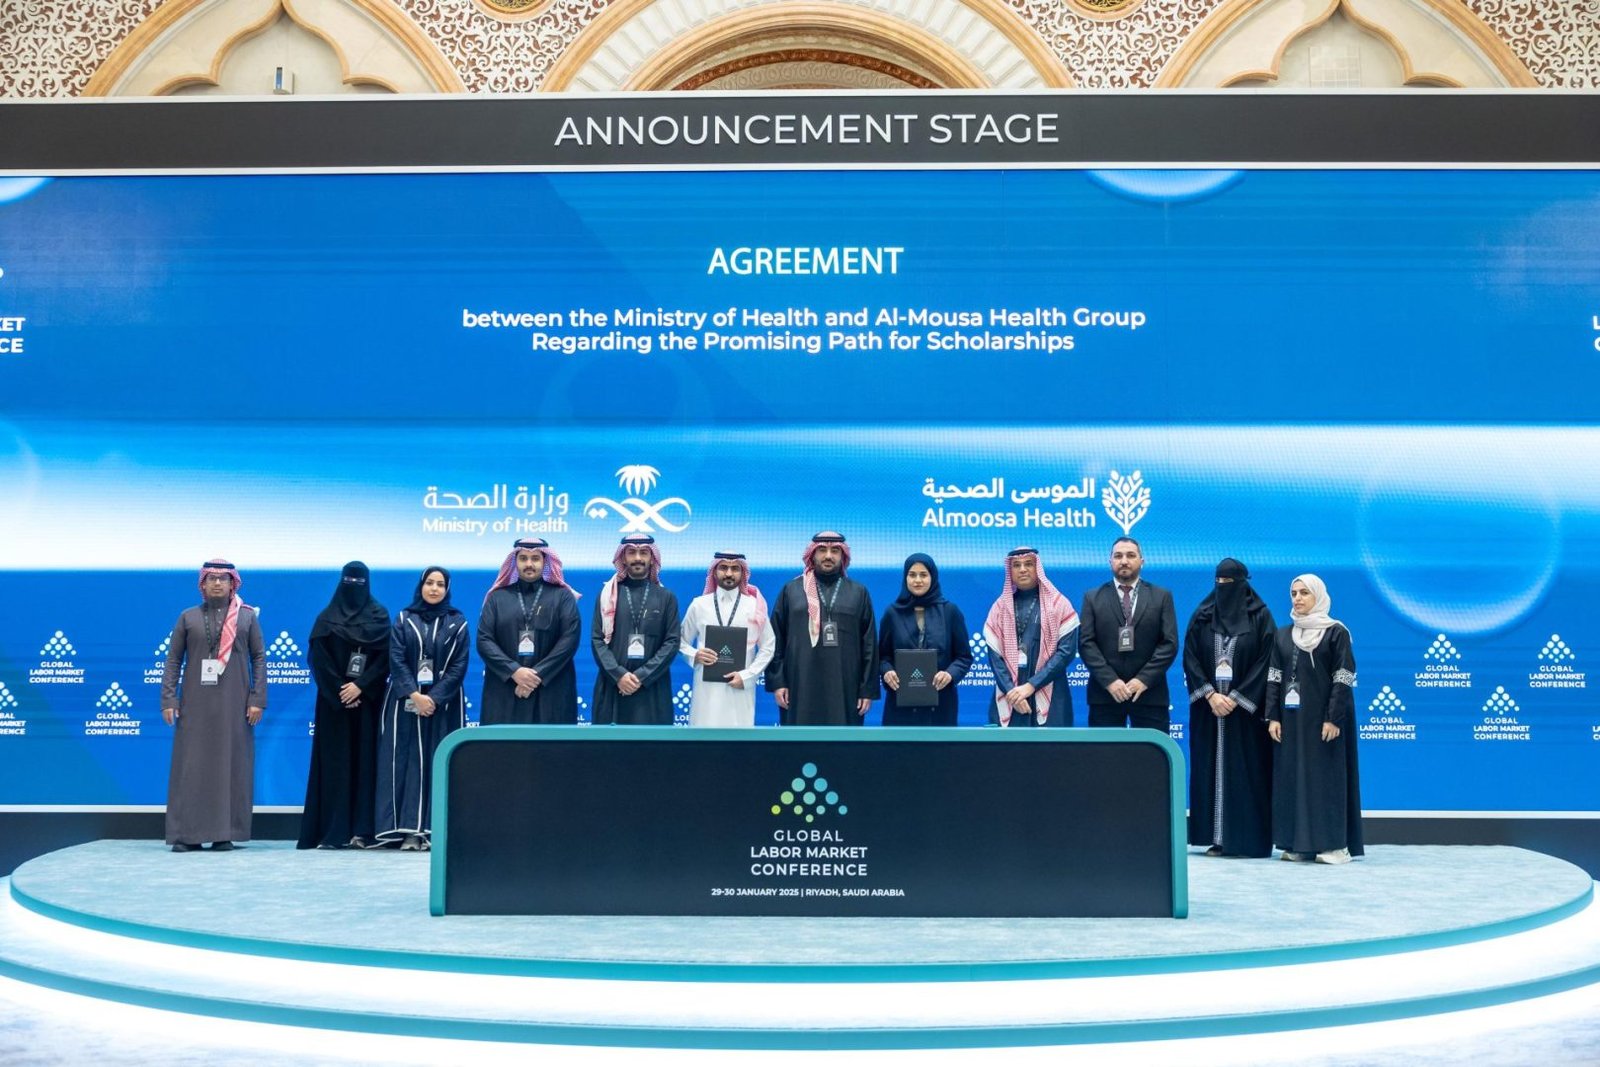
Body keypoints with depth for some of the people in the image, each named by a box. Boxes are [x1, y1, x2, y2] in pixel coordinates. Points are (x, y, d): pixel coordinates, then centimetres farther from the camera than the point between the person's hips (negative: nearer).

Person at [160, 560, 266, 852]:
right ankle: (187, 833, 2)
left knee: (231, 764, -1)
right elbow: (173, 660, 7)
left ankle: (225, 833, 4)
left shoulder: (247, 617, 8)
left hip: (233, 703, 0)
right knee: (190, 765, -1)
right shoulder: (188, 617, 9)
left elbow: (259, 658, 4)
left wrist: (257, 699, -4)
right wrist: (168, 700, -2)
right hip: (195, 703, 0)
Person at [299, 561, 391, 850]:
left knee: (365, 761, -3)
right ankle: (331, 831, -3)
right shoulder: (327, 618, 7)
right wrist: (339, 691, -11)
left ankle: (362, 830, -4)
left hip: (367, 700, 0)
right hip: (334, 701, 0)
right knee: (334, 762, -2)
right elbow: (319, 659, -1)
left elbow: (385, 657, -2)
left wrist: (360, 686, -13)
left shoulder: (379, 616, 7)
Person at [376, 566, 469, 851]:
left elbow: (458, 666, -1)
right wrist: (414, 694, -14)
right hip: (406, 702, 0)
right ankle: (410, 830, -2)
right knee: (408, 762, -3)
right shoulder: (403, 620, 7)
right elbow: (396, 660, -1)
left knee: (439, 763, -3)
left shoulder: (457, 623, 6)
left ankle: (434, 830, -1)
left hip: (443, 705, 0)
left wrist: (434, 698, -11)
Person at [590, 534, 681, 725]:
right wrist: (618, 674, -12)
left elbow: (672, 643, 1)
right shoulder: (608, 595, 9)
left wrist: (642, 676, -10)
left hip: (652, 689, 0)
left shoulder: (667, 597, 9)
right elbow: (597, 640, 3)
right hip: (613, 686, 0)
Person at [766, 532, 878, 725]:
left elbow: (870, 645, 7)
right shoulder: (791, 590, 9)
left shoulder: (859, 593, 10)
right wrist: (777, 681, -1)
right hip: (800, 689, 0)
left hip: (844, 690, 1)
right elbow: (776, 640, 7)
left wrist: (868, 689, 1)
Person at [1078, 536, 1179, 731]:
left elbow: (1170, 643, 0)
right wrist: (1109, 680, -13)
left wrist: (1144, 679, -11)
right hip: (1105, 692, 0)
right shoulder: (1093, 598, 8)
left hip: (1149, 692, 0)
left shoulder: (1162, 597, 9)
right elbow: (1086, 643, 0)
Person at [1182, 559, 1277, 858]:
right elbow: (1190, 658, 3)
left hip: (1246, 707, -3)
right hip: (1208, 708, 3)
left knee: (1247, 771, -2)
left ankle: (1247, 839, 3)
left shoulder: (1260, 617, 0)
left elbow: (1265, 661, -6)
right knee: (1211, 770, 2)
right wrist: (1210, 694, -10)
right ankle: (1217, 837, 6)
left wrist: (1235, 698, -12)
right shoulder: (1202, 617, 7)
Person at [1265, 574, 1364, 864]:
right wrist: (1273, 717, -1)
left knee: (1327, 775, -4)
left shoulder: (1336, 632, -4)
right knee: (1292, 776, 4)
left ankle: (1334, 843, 1)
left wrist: (1334, 718, -17)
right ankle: (1299, 843, 9)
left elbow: (1343, 678, -9)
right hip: (1291, 716, 5)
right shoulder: (1283, 635, 11)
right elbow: (1274, 678, 8)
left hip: (1324, 716, -5)